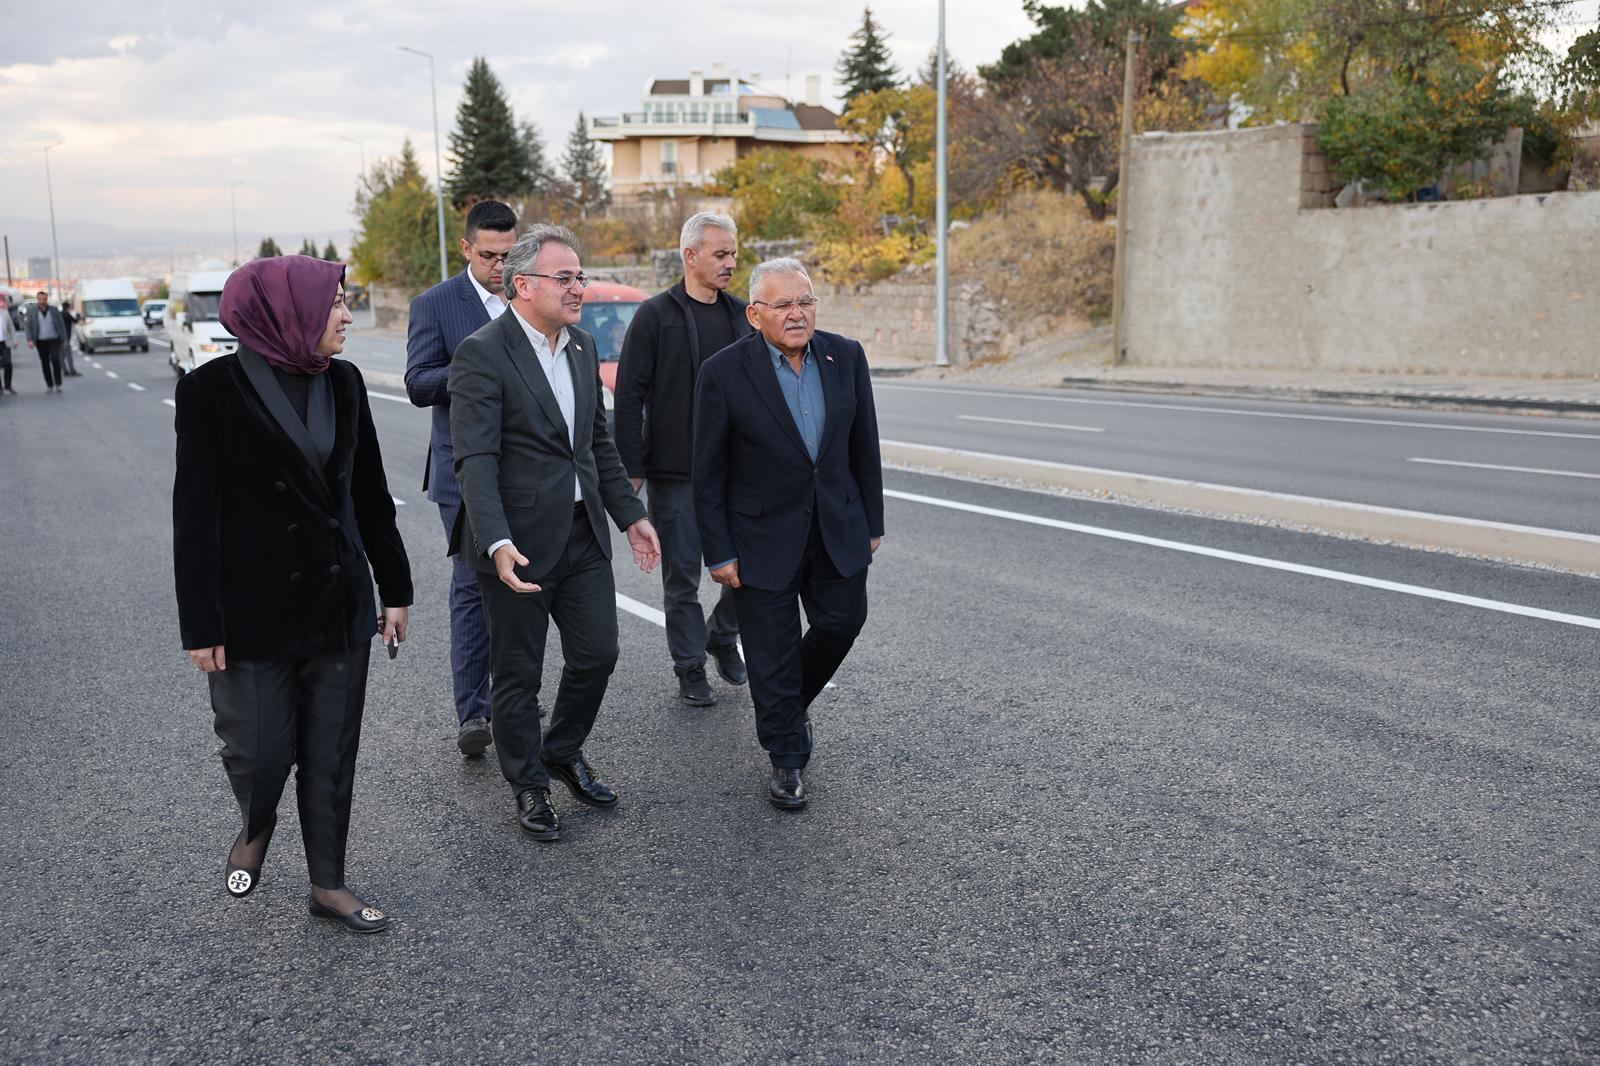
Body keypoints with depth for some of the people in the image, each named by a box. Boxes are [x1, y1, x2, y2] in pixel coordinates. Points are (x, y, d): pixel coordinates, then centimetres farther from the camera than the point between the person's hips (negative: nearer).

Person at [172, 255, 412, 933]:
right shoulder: (214, 389, -11)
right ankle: (255, 829, 39)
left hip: (339, 606, 4)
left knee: (332, 756, 11)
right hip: (255, 610, -4)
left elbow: (371, 492, 9)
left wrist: (394, 589, 10)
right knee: (259, 751, 4)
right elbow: (195, 513, -10)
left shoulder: (342, 382, 4)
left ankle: (328, 885, 28)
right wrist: (201, 626, -10)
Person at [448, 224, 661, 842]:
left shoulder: (582, 347, 9)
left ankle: (564, 752, 37)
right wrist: (498, 544, -31)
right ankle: (529, 786, 28)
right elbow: (475, 460, -20)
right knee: (518, 674, 8)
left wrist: (630, 514, 13)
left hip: (583, 535, 7)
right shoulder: (483, 354, -14)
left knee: (597, 654, 12)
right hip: (518, 543, -6)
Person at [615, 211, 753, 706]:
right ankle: (690, 668, 20)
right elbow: (629, 396, -6)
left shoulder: (741, 314, 9)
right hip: (674, 473, -4)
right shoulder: (656, 315, -5)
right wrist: (632, 469, -10)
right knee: (682, 576, 5)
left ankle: (722, 634, 31)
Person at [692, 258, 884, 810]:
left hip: (838, 529, 4)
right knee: (773, 652, 5)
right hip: (764, 537, -4)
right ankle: (786, 759, 23)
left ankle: (793, 702, 41)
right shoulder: (724, 372, -14)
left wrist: (871, 522, 8)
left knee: (842, 622, 11)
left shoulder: (846, 357, -3)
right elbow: (708, 472, -9)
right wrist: (718, 552, -9)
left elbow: (864, 448, 6)